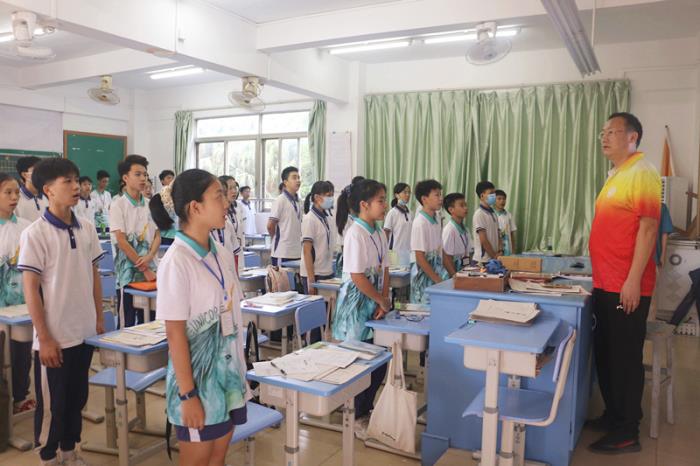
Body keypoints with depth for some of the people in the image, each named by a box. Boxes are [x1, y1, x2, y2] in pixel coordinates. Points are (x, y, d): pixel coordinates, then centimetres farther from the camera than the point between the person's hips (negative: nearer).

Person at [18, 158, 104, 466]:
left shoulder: (87, 228, 2)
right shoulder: (34, 234, -13)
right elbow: (30, 289, -13)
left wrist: (99, 319, 9)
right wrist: (44, 339, -13)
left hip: (84, 333, 5)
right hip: (54, 337, -5)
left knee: (77, 399, 18)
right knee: (51, 404, 10)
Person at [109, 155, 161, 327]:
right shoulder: (118, 205, -7)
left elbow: (157, 236, 8)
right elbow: (121, 242, -12)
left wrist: (149, 258, -12)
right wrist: (144, 269, -12)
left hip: (150, 270, 5)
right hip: (128, 272, -4)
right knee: (128, 321, 4)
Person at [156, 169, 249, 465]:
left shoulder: (223, 254, 2)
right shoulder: (177, 262, -19)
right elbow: (175, 333, -17)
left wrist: (239, 371, 11)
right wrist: (188, 395, -15)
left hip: (228, 371, 6)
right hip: (197, 377, -6)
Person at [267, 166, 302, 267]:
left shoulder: (298, 201, 10)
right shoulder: (280, 200, -11)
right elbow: (270, 225, -10)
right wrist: (278, 239, 3)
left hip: (297, 252, 7)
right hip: (282, 252, -7)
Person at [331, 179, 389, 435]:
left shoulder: (378, 233, 8)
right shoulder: (355, 234, -18)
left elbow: (384, 269, 9)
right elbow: (358, 276, -22)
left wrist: (384, 300, -4)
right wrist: (383, 301, -12)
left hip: (373, 303, 8)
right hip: (356, 303, -8)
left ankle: (366, 409, 33)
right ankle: (357, 418, 22)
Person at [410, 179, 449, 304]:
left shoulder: (436, 220, 6)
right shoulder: (420, 223, -17)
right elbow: (420, 259, -17)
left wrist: (449, 275, 8)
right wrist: (439, 281, -15)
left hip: (438, 271, 7)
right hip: (425, 276, -7)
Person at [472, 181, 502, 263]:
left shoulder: (493, 213, 12)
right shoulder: (479, 214, -12)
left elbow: (498, 235, 14)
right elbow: (483, 240, -16)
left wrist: (500, 251, -1)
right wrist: (494, 256, -11)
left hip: (494, 258, 7)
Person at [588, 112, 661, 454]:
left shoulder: (642, 173, -11)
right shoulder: (615, 175, 16)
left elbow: (648, 227, -18)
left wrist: (633, 280, -22)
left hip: (626, 287, -9)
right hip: (605, 284, 9)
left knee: (625, 358, 1)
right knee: (605, 354, 17)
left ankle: (627, 433, 14)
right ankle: (613, 416, 32)